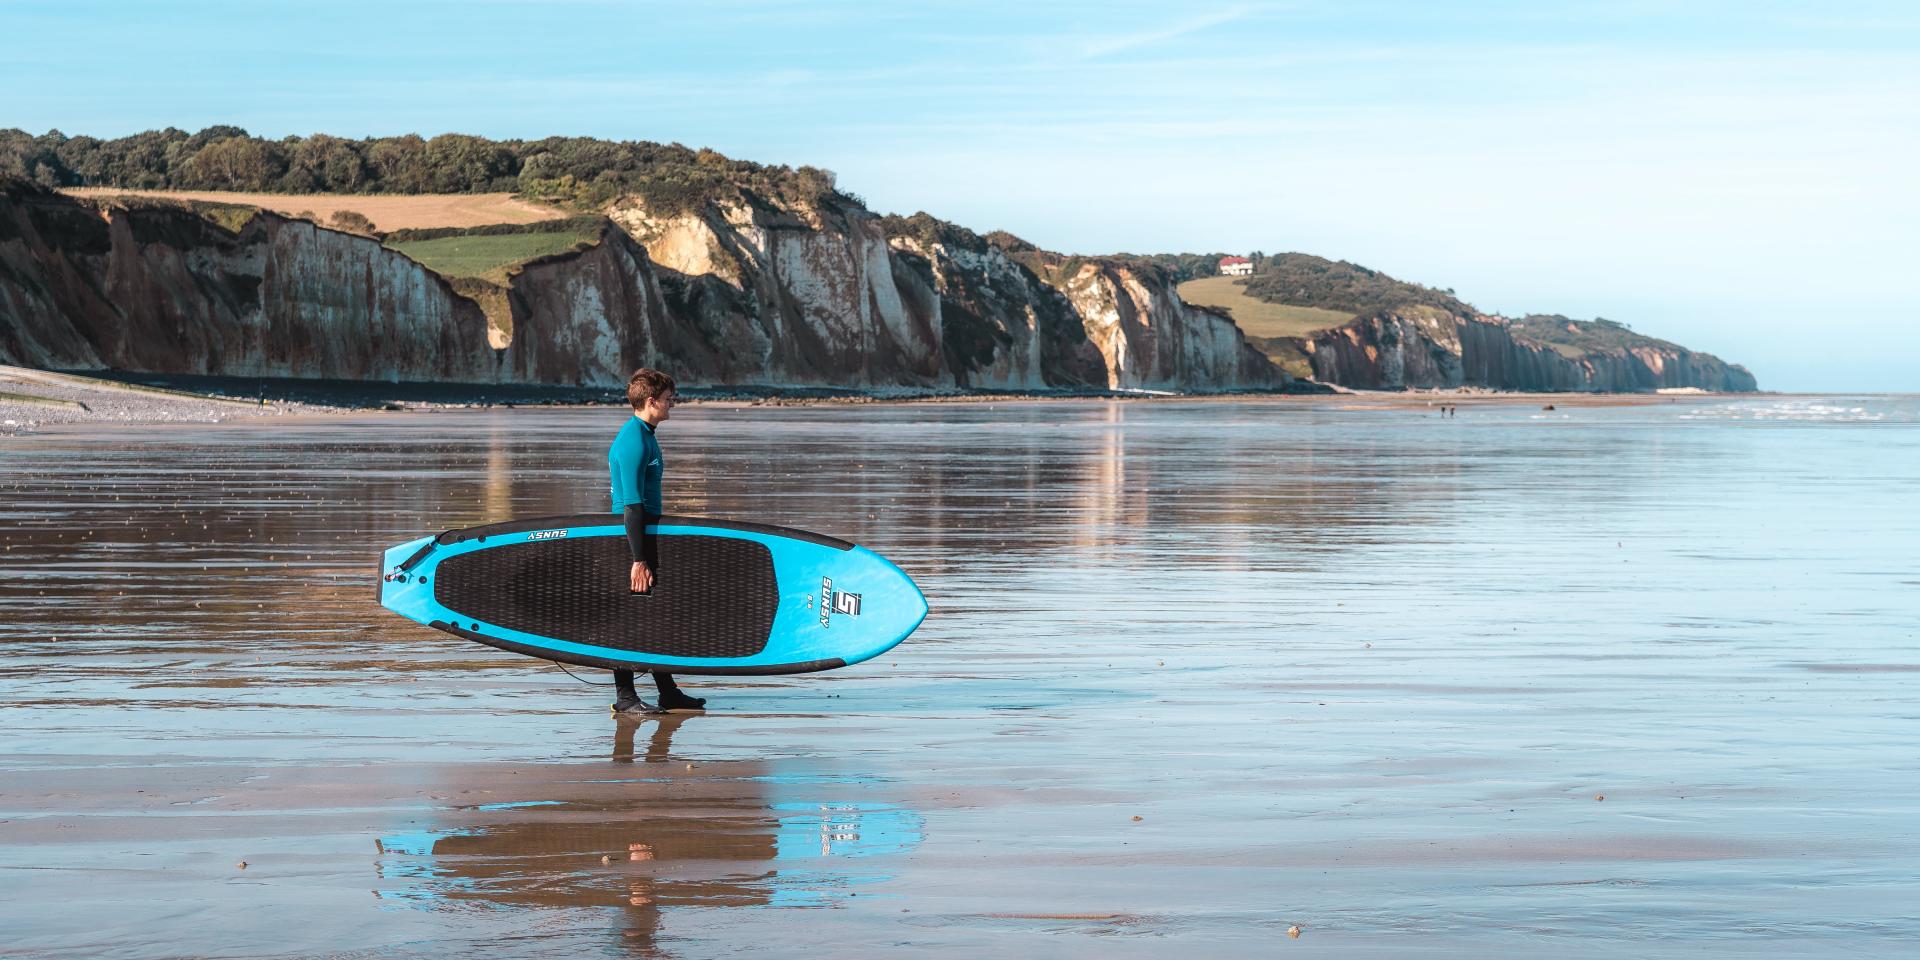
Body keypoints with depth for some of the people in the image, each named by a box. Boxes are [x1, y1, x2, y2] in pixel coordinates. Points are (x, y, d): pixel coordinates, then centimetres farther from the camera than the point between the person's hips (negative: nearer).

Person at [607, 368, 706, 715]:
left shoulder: (644, 435, 16)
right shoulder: (633, 440, -17)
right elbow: (632, 503, -22)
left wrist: (649, 555, 24)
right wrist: (638, 559, -24)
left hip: (643, 534, 10)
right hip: (631, 537, -10)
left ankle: (668, 693, 19)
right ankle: (624, 698, 2)